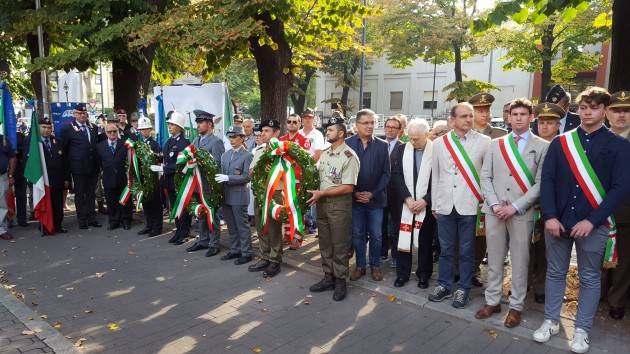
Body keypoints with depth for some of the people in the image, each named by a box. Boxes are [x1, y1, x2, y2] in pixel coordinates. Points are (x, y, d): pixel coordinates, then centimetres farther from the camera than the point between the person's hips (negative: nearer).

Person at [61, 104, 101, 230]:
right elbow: (64, 148, -1)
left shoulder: (93, 127, 11)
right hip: (78, 167, -4)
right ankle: (82, 220, 11)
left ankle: (91, 218, 18)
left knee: (91, 193, 11)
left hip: (93, 167, 4)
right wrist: (69, 165, -3)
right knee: (80, 194, 4)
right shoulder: (68, 128, -4)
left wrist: (97, 162, 12)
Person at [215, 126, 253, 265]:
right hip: (226, 195, 7)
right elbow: (222, 173, 17)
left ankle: (246, 253, 11)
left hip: (239, 196, -6)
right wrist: (219, 178, -1)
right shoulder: (225, 155, 13)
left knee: (242, 225, 1)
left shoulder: (247, 155, -8)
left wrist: (228, 178, -20)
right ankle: (234, 250, 27)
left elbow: (246, 177, -14)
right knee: (231, 225, 15)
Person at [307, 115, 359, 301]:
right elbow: (317, 174, 18)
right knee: (325, 243, 15)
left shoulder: (349, 157, -14)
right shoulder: (324, 153, 9)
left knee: (340, 245, 3)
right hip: (322, 202, 7)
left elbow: (348, 187, -19)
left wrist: (321, 193, -16)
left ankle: (340, 282, 16)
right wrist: (315, 194, 0)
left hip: (339, 204, -7)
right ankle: (328, 277, 28)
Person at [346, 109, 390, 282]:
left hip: (375, 198, 0)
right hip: (354, 198, 0)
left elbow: (386, 173, 0)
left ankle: (375, 265, 25)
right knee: (357, 235, 10)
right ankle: (360, 265, 25)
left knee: (376, 235, 8)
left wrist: (373, 193, -9)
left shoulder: (382, 145, 0)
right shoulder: (347, 144, -3)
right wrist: (354, 192, -8)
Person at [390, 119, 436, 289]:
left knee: (425, 241, 8)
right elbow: (396, 176, -2)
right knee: (403, 238, 7)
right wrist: (407, 199, -11)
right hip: (404, 203, 2)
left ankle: (424, 274, 24)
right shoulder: (401, 150, 1)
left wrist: (425, 200, -14)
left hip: (426, 204, -2)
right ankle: (402, 273, 21)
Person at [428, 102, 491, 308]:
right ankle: (444, 285, 26)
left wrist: (485, 199, 0)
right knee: (445, 249, 12)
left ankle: (463, 289, 21)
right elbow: (435, 175, 8)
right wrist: (434, 204, 10)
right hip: (445, 205, 2)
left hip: (469, 205, -2)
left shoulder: (484, 142, -2)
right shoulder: (439, 143, 5)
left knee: (466, 250, 8)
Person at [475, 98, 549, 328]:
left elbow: (540, 183, -5)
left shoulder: (542, 146, 1)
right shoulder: (496, 144, 11)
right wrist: (495, 204, -7)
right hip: (494, 211, 3)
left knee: (520, 261, 6)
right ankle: (492, 301, 22)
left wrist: (515, 207, -13)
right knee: (494, 259, 10)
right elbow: (485, 177, 6)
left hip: (522, 213, -2)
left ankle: (516, 306, 19)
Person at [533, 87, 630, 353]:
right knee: (555, 273, 11)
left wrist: (592, 221, -15)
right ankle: (551, 321, 26)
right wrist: (550, 216, -10)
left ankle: (582, 329, 24)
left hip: (594, 225, -1)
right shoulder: (560, 143, 5)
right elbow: (547, 180, 1)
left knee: (590, 278, 9)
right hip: (558, 221, 2)